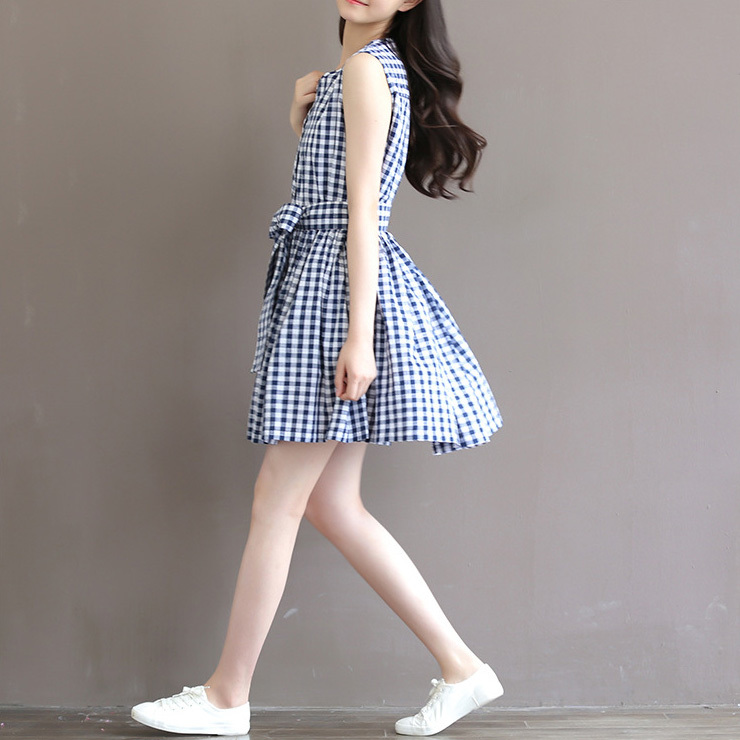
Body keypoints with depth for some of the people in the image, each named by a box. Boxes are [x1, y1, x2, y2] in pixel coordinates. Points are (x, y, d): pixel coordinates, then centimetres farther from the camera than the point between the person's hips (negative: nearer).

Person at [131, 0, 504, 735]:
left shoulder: (366, 67, -9)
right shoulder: (369, 70, 19)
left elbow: (361, 209, -16)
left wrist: (358, 333, -20)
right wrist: (304, 118, 8)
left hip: (337, 288, -10)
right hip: (323, 286, 10)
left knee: (276, 500, -3)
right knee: (331, 504, 8)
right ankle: (460, 667, 10)